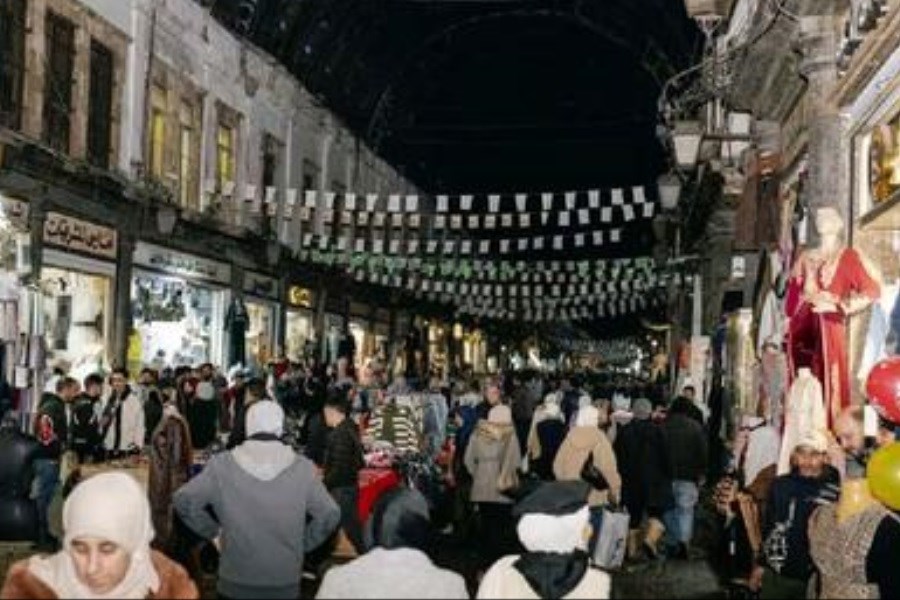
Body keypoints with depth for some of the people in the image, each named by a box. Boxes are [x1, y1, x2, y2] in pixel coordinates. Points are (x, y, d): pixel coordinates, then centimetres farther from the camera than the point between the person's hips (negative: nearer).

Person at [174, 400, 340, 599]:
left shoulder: (222, 464, -8)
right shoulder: (302, 467, -8)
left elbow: (184, 500, -11)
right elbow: (330, 515, -7)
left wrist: (212, 531, 2)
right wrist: (301, 544, 6)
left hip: (235, 582, 0)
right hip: (285, 583, 0)